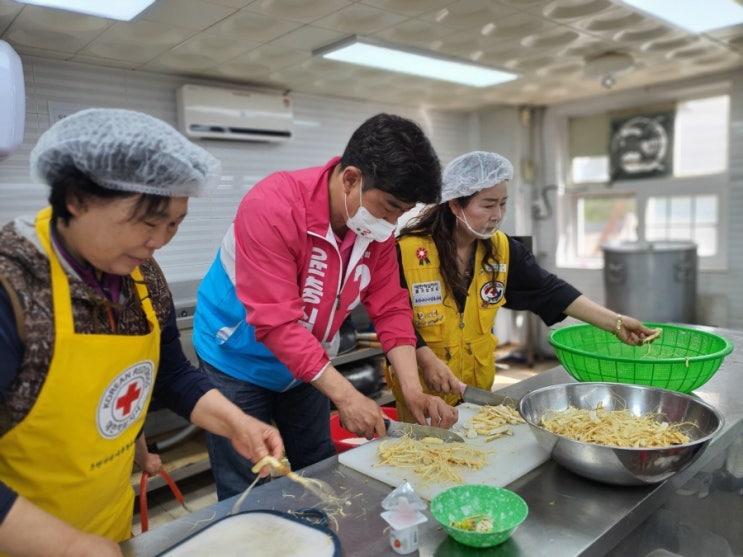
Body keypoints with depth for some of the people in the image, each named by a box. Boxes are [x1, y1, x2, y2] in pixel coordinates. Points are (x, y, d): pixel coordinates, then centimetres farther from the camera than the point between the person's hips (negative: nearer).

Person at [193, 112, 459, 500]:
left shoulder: (377, 223, -12)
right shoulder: (272, 207, -31)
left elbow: (390, 308, -9)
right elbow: (276, 322, -33)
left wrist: (412, 388, -19)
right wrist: (346, 396, -33)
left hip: (308, 364, 6)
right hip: (239, 361, -5)